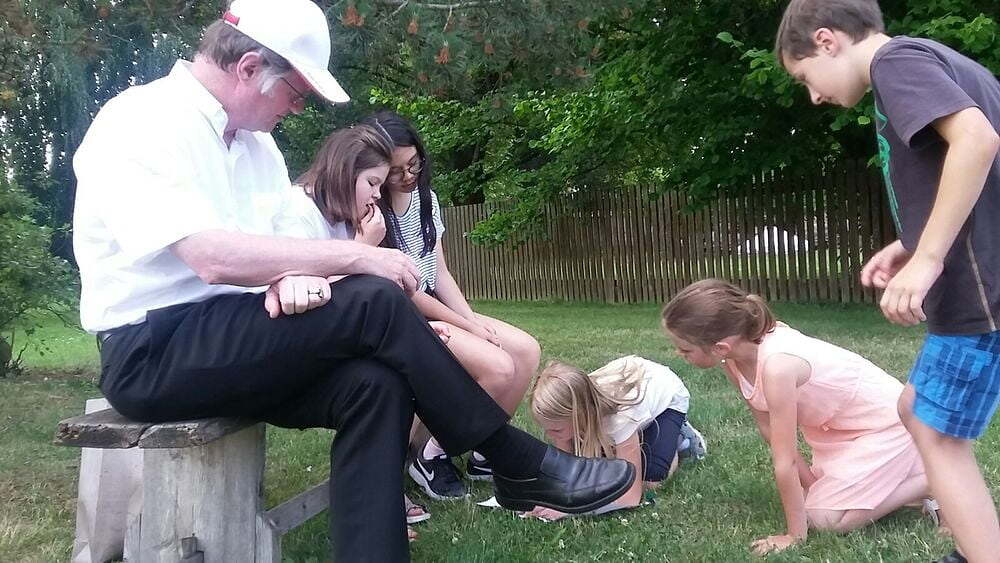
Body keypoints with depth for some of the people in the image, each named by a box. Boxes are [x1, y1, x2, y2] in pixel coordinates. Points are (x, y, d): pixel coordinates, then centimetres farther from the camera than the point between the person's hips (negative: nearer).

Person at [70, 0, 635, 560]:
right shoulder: (139, 124, -14)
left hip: (230, 341, 8)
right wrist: (356, 256, -21)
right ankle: (522, 465, -10)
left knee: (376, 384, -21)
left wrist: (294, 275, -17)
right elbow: (214, 258, -27)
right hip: (152, 352, -8)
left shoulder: (254, 139, 13)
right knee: (372, 301, -23)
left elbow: (270, 246, 9)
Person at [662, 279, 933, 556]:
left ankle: (934, 482, 2)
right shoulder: (733, 357, -14)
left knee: (823, 518, -10)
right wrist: (811, 483, -3)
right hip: (841, 426, 8)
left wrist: (796, 535, -21)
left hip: (886, 423, -7)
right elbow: (769, 430, -3)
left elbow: (785, 461, -30)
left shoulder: (777, 365, -39)